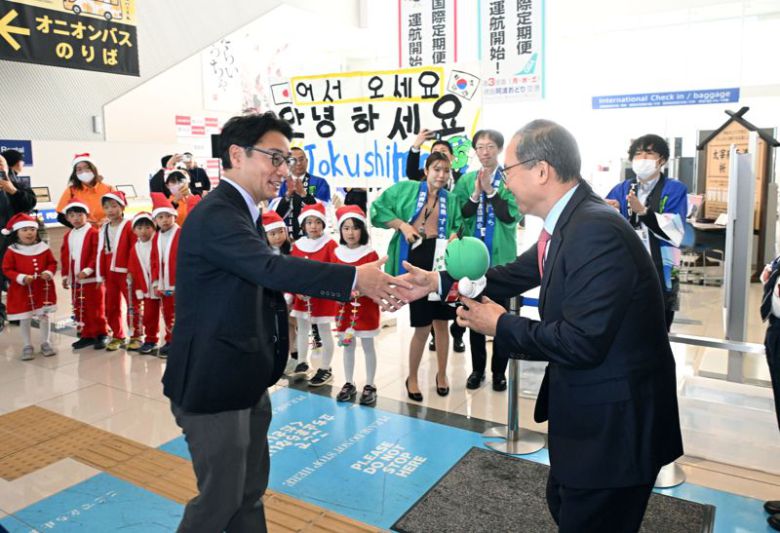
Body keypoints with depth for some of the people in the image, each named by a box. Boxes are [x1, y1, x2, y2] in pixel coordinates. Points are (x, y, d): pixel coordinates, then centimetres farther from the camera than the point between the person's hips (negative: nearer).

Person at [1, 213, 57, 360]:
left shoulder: (43, 248, -2)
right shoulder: (12, 251, -8)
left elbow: (52, 263, 6)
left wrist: (49, 273, -15)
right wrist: (22, 278, -20)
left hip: (43, 289, 2)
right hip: (22, 291, -2)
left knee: (44, 316, 10)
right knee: (25, 319, 7)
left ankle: (45, 343, 25)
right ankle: (27, 346, 19)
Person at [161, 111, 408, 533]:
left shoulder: (240, 211, 11)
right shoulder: (215, 214, -22)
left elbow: (272, 275, 11)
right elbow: (272, 269, -35)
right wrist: (354, 276, -31)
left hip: (245, 380, 10)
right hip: (214, 384, -10)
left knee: (251, 488, 21)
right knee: (221, 497, 7)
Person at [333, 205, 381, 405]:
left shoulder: (370, 254, -9)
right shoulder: (337, 253, 4)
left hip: (366, 307, -4)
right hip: (345, 307, 4)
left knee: (367, 345, 5)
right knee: (347, 345, 12)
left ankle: (370, 386, 15)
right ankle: (349, 384, 23)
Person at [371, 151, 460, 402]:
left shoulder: (450, 199, 10)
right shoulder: (406, 188, 2)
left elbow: (458, 226, 15)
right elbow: (378, 209, 1)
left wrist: (454, 236, -8)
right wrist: (402, 224, -10)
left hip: (440, 259, 3)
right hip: (414, 259, -3)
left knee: (441, 321, 9)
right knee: (423, 326, 0)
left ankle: (442, 374, 30)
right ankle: (412, 378, 22)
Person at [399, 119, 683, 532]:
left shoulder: (597, 232, -28)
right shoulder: (568, 222, 2)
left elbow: (580, 342, -30)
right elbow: (517, 274, 10)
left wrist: (501, 325, -16)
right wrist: (437, 282, 5)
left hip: (615, 422, -9)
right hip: (584, 407, 9)